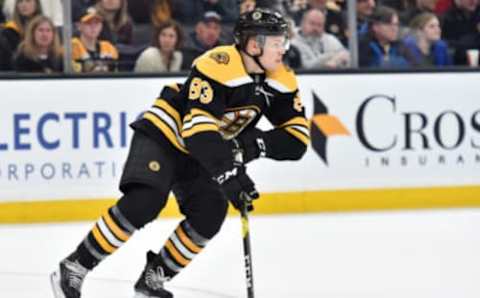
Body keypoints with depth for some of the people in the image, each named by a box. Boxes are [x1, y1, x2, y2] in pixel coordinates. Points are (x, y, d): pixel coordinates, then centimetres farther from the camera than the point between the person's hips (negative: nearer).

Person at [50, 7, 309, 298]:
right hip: (165, 135, -7)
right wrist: (230, 174, -42)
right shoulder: (217, 66, -31)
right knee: (143, 203, -24)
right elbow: (198, 128, -37)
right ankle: (74, 268, -16)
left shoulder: (281, 80, -9)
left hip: (202, 153, 7)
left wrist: (256, 143, -25)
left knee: (210, 214, -11)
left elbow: (298, 137, -8)